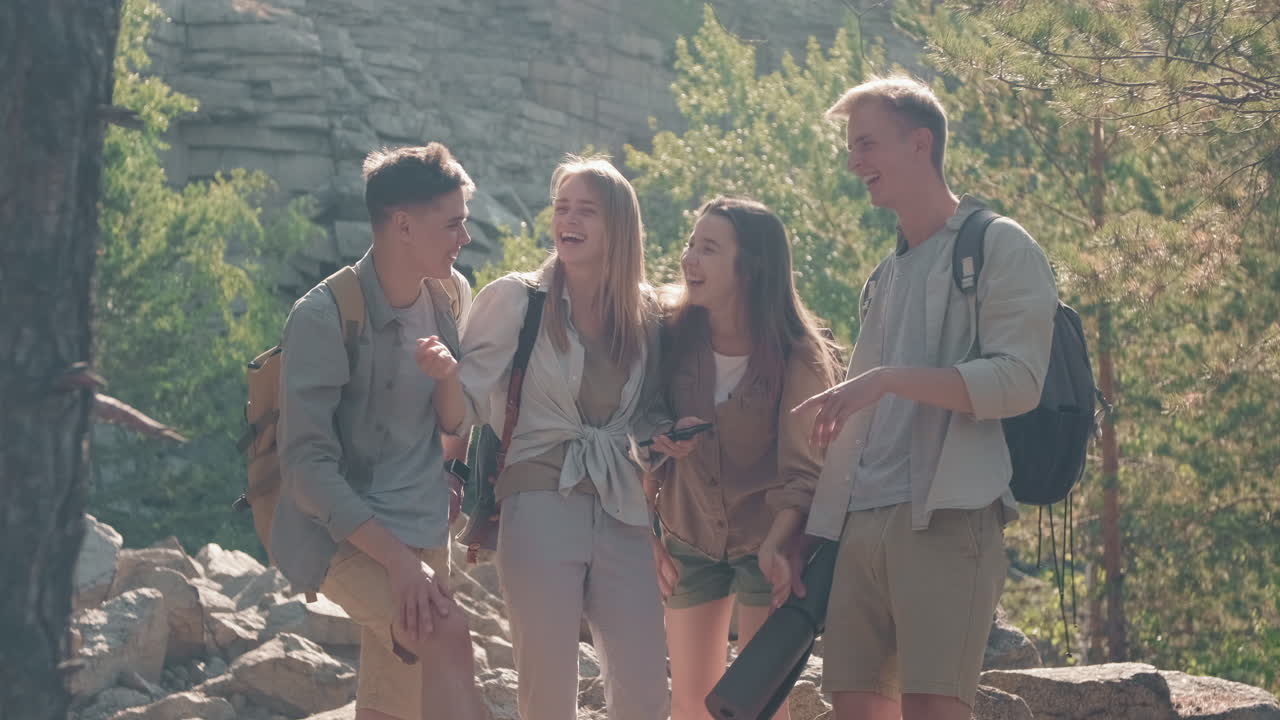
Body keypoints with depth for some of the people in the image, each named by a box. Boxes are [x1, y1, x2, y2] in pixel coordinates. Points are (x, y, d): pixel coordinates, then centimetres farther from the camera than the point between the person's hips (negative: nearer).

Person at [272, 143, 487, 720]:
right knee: (447, 636, -28)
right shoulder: (323, 317, -16)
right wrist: (397, 560, -26)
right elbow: (308, 461, -20)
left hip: (425, 532, 7)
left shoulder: (451, 295, 4)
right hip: (342, 534, -7)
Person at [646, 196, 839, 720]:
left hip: (766, 543, -4)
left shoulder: (795, 356, -16)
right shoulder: (675, 337, -6)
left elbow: (802, 471, -16)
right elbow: (649, 440, 2)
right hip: (690, 539, 4)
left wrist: (776, 547, -30)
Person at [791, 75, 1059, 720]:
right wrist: (813, 529, 17)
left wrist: (888, 378, -19)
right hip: (862, 521, 7)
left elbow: (1018, 380, -11)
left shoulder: (998, 247, 1)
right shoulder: (891, 272, 24)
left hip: (947, 517, -7)